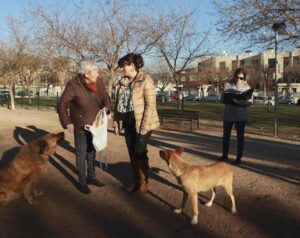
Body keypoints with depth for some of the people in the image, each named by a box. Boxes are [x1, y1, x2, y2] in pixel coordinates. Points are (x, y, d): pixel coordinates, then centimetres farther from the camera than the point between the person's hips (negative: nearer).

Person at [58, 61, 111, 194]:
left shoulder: (98, 81, -7)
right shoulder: (73, 84, -21)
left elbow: (105, 96, 5)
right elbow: (62, 104, -15)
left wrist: (106, 107, -16)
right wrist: (67, 123, -17)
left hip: (95, 123, 5)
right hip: (80, 125, -5)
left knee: (92, 151, 17)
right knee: (81, 153, 3)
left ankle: (91, 176, 33)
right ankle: (82, 182, 17)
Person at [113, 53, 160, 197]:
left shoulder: (145, 81, -11)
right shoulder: (122, 82, 9)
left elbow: (150, 105, -15)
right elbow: (118, 103, 14)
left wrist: (144, 126, -18)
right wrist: (116, 122, 10)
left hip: (141, 122, -6)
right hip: (128, 122, 6)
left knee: (140, 153, -1)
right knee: (132, 153, 12)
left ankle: (143, 183, 15)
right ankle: (136, 181, 27)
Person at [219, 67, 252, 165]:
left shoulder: (246, 86, -1)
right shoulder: (228, 84, 1)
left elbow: (250, 101, -7)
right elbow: (222, 98, -2)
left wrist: (241, 102, -26)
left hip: (241, 116, -1)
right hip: (228, 114, 2)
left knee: (240, 137, 5)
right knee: (226, 135, 12)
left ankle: (239, 157, 15)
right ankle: (224, 155, 27)